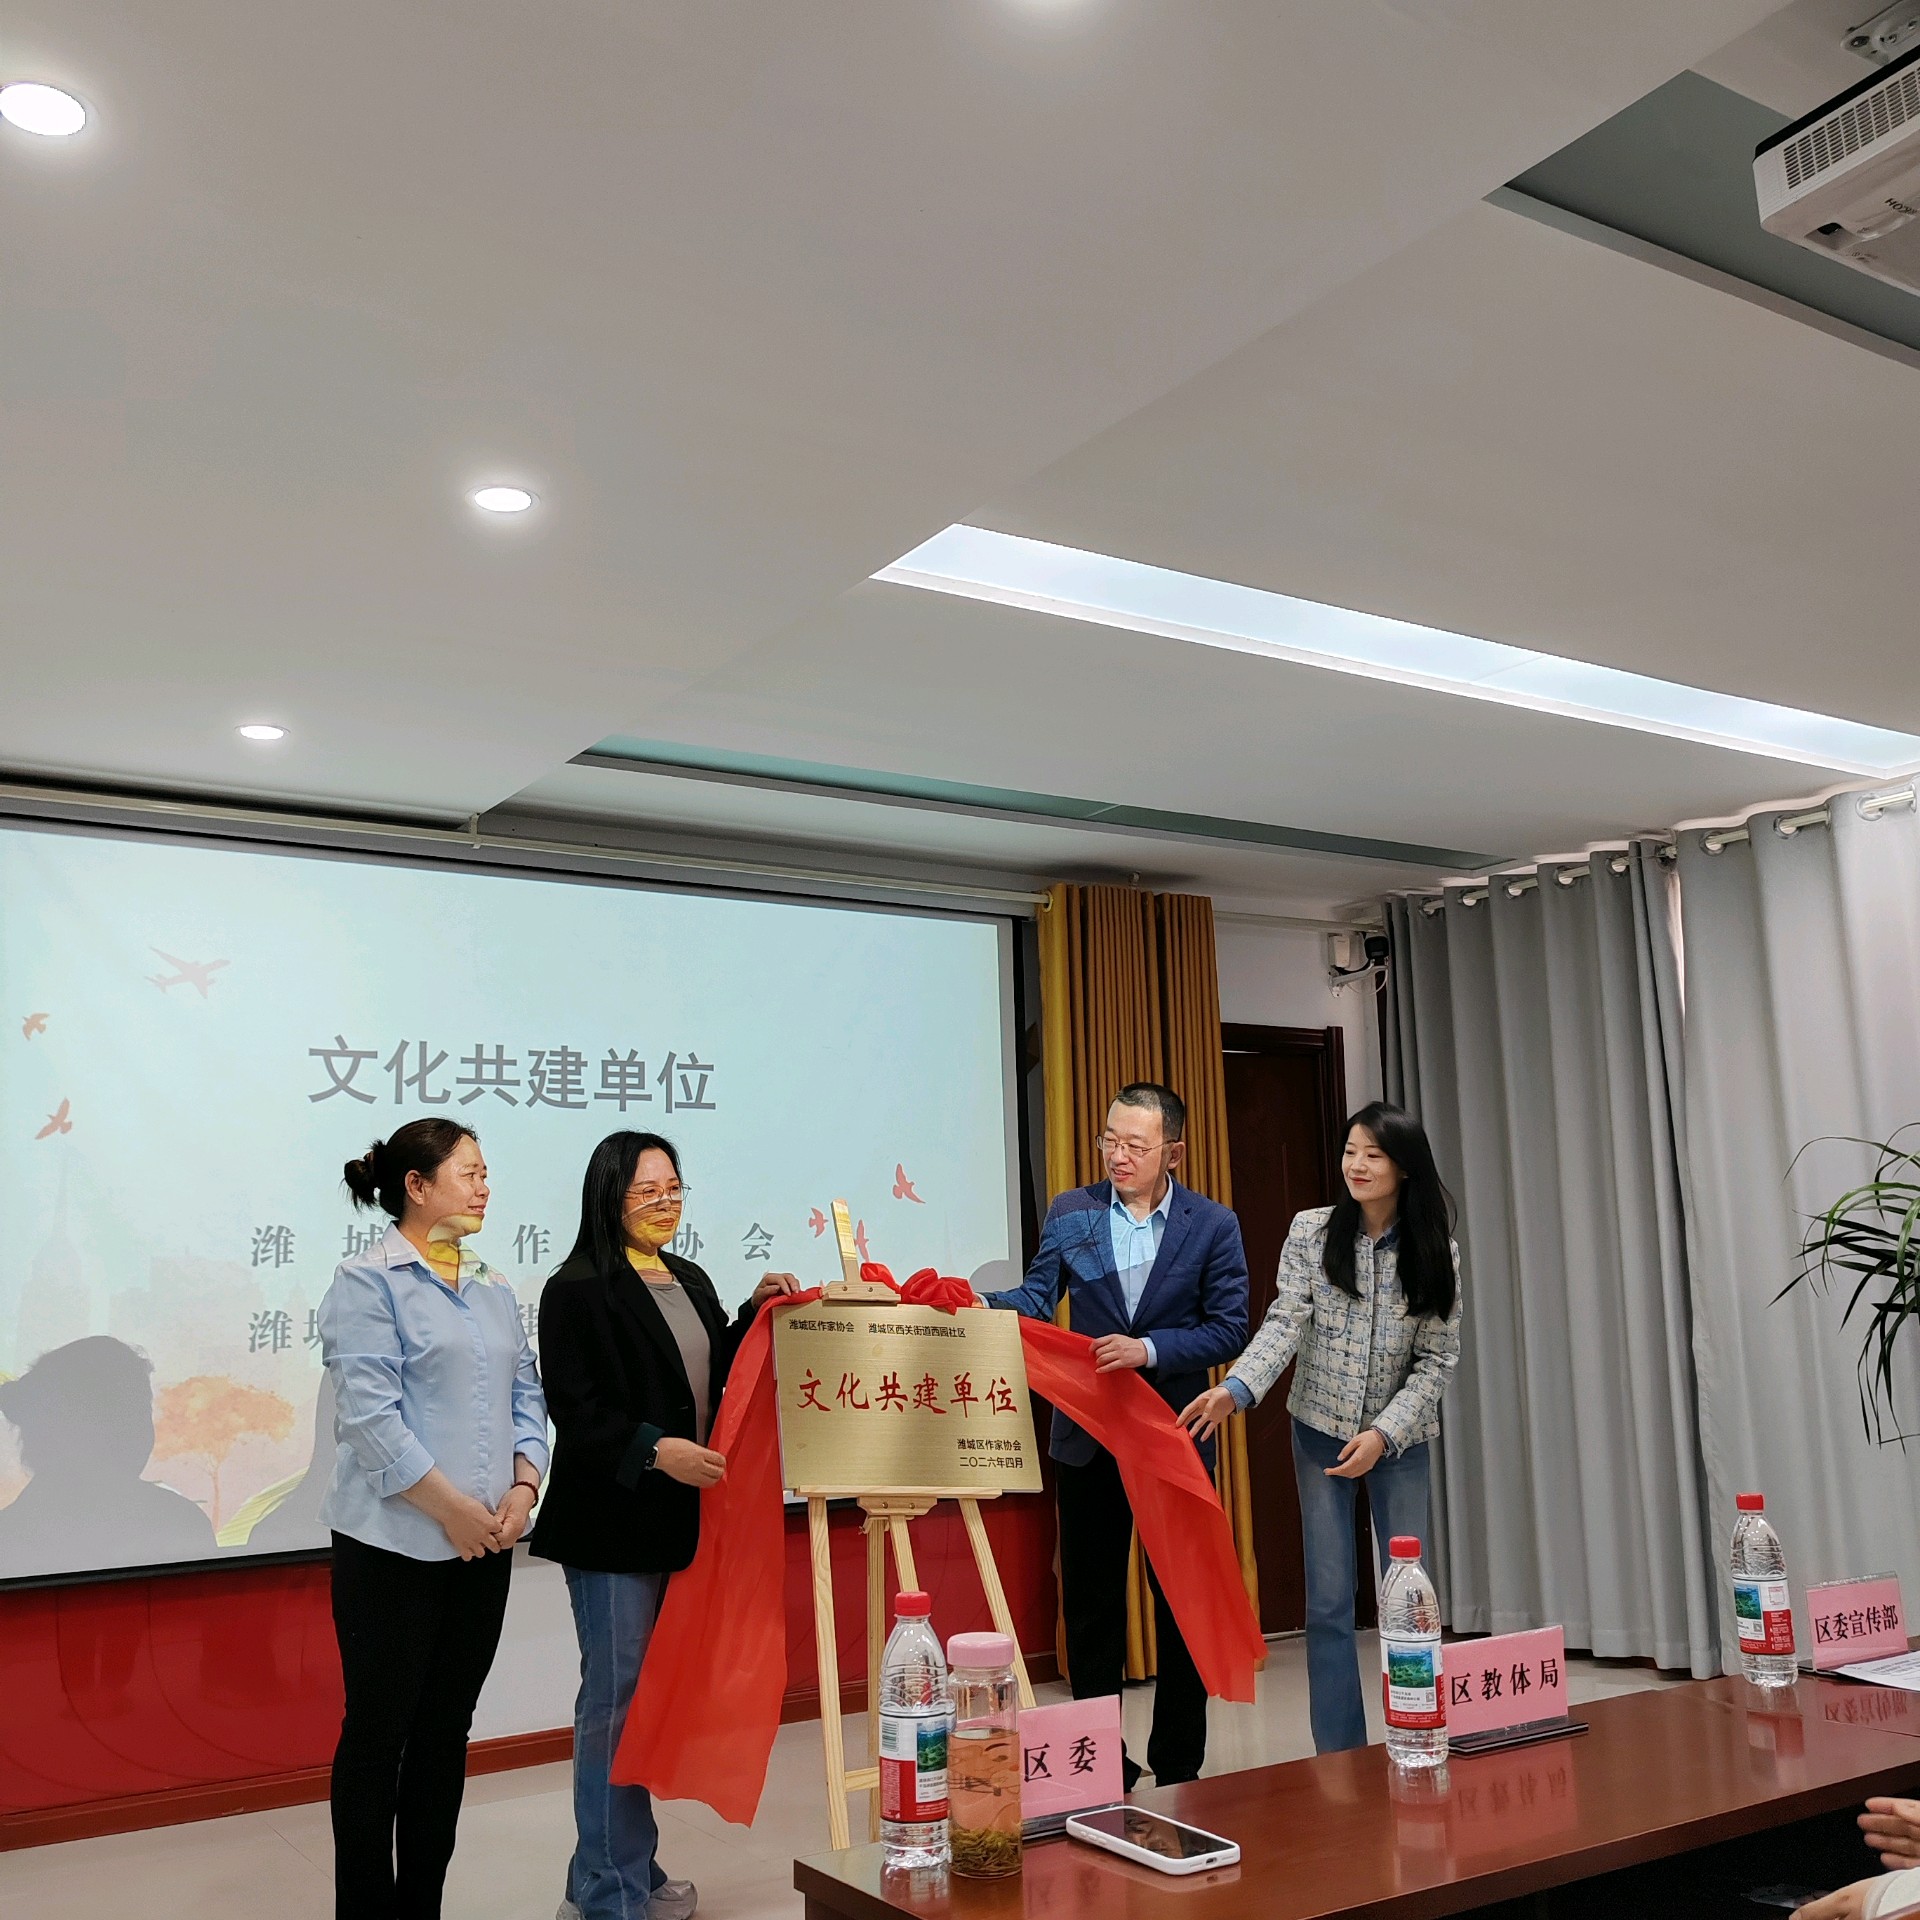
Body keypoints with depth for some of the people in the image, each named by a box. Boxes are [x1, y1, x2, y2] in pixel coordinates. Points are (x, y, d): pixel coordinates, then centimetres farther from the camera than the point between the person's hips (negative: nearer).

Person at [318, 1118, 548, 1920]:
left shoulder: (495, 1290, 12)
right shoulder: (368, 1282, -9)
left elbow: (526, 1396, 12)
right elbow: (370, 1413, -17)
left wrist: (522, 1488, -4)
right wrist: (451, 1507, -16)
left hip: (484, 1547, 7)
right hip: (396, 1545, -6)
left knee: (446, 1732, 13)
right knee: (378, 1733, 4)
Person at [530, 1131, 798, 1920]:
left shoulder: (691, 1282, 13)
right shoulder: (577, 1290, -11)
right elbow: (575, 1409, -17)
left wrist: (755, 1314, 6)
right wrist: (654, 1450, -26)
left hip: (682, 1521, 8)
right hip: (613, 1523, -8)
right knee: (616, 1698, 0)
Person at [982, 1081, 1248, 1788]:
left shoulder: (1212, 1225, -3)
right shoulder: (1071, 1213, 2)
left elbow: (1229, 1327, -6)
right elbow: (1036, 1300, -2)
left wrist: (1149, 1349, -18)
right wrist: (974, 1301, -21)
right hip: (1088, 1437, 2)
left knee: (1182, 1605, 8)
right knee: (1089, 1602, 9)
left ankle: (1178, 1767, 22)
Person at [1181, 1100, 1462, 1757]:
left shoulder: (1435, 1252, -5)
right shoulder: (1312, 1231, -6)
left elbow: (1436, 1360, -5)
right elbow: (1285, 1324, -14)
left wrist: (1382, 1433, -16)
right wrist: (1234, 1389, -31)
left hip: (1398, 1436, 0)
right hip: (1321, 1430, 0)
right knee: (1329, 1599, 2)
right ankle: (1339, 1756, 11)